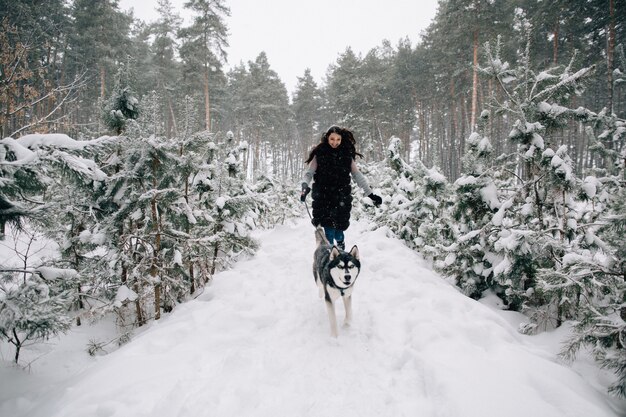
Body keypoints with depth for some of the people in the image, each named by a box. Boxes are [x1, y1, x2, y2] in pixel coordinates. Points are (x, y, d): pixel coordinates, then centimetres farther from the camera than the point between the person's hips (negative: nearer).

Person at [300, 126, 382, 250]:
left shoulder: (347, 155, 6)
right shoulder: (319, 154, 1)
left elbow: (358, 176, 8)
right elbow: (309, 173, -4)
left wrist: (370, 194, 3)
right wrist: (305, 186, -25)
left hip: (342, 198, 1)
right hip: (323, 198, -1)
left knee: (339, 228, -2)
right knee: (329, 229, -8)